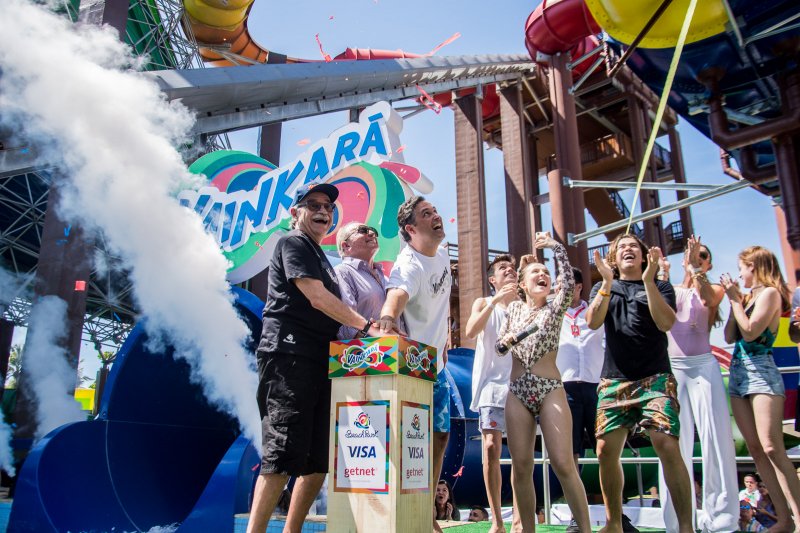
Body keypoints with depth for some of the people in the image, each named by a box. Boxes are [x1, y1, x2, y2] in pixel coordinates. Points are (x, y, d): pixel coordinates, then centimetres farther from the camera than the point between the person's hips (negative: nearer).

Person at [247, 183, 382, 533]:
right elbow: (316, 297, -12)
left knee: (319, 458, 7)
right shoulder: (293, 243, 0)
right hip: (290, 356, -9)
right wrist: (366, 326, -12)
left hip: (319, 360, 9)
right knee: (285, 452, -13)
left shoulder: (319, 256, 25)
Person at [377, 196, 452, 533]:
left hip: (437, 364, 9)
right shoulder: (409, 266, -23)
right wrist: (387, 317, -67)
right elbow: (396, 295, -46)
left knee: (440, 436, 15)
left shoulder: (443, 255, 5)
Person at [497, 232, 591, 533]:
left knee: (563, 464, -11)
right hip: (518, 392, 2)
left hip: (551, 390, -2)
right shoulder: (514, 308, 14)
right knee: (521, 467, 0)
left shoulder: (555, 308, 8)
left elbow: (569, 282, -11)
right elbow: (499, 346, 17)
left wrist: (555, 246, -9)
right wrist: (506, 341, -5)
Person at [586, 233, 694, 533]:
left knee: (668, 447, -17)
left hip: (655, 378, -2)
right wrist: (607, 282, -12)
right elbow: (593, 322, -3)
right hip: (614, 380, 2)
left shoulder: (661, 286, 10)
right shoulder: (603, 288, 15)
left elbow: (666, 322, -8)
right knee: (606, 451, -3)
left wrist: (648, 280, -15)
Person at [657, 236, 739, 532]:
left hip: (703, 366, 0)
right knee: (674, 443, -2)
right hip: (670, 368, 0)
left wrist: (695, 267, -17)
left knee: (716, 439, -5)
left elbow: (709, 299, -10)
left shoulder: (715, 290, 13)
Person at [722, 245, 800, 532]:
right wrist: (734, 301, 9)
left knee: (771, 448, -15)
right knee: (755, 449, 4)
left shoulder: (770, 293, -5)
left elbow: (750, 332, -16)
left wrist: (736, 299, -7)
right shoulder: (748, 297, 17)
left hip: (760, 371, -8)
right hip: (738, 373, 8)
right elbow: (730, 337, 12)